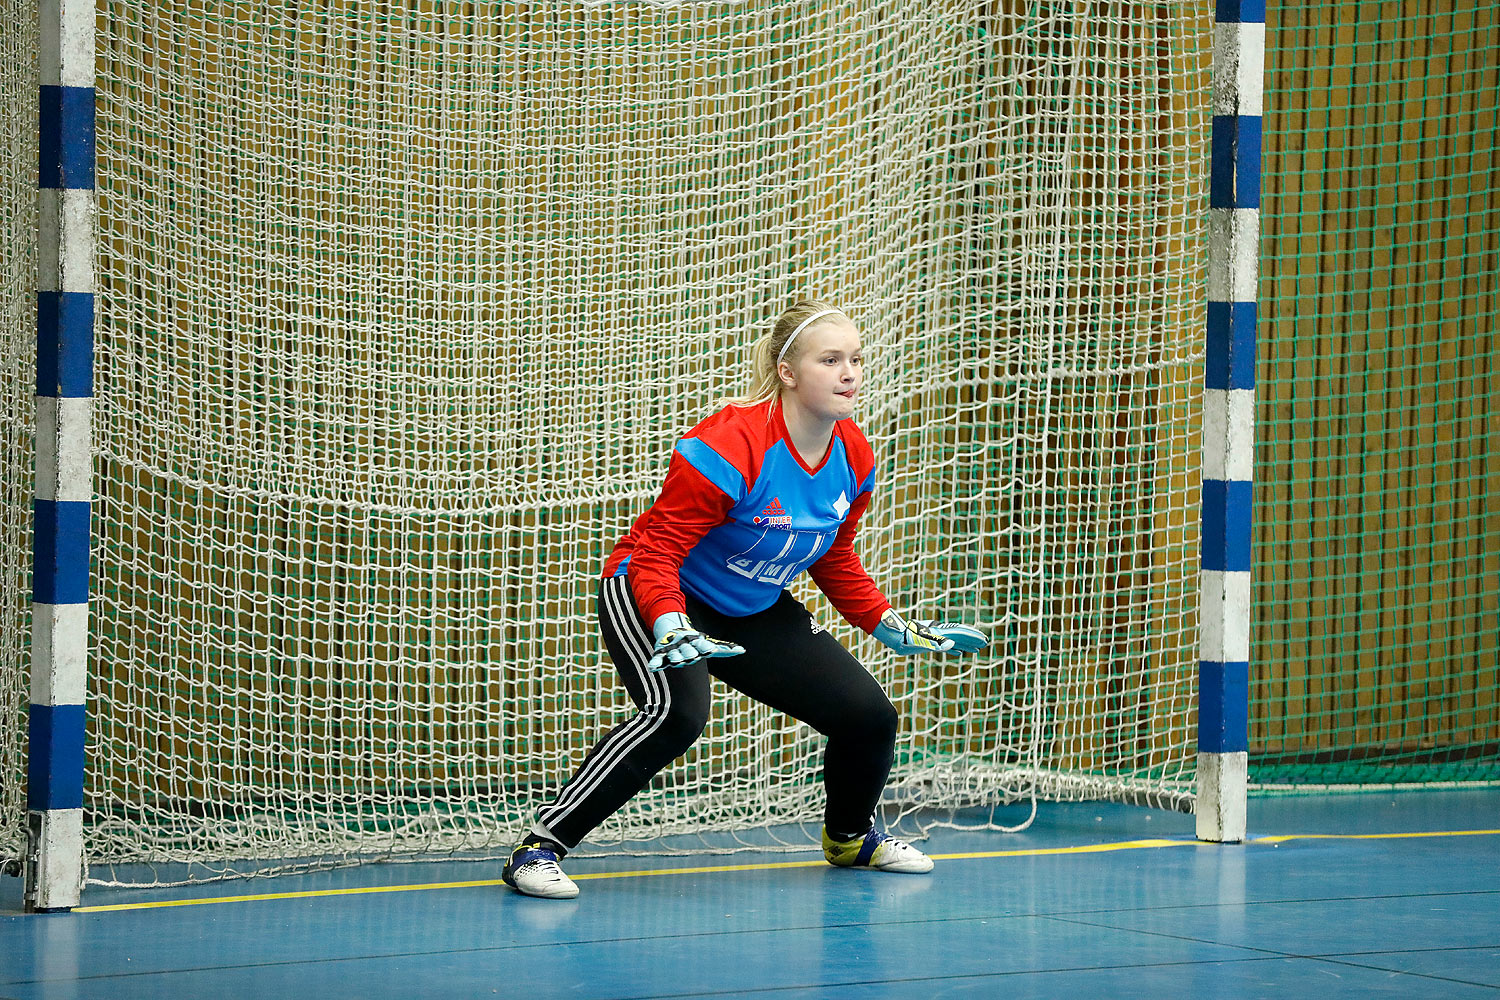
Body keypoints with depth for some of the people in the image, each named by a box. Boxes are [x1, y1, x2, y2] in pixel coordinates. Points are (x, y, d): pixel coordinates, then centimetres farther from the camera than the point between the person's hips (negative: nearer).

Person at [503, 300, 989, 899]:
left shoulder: (854, 459, -6)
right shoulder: (730, 446, -29)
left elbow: (834, 561, 13)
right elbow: (656, 552, -27)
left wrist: (890, 627, 7)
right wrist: (672, 628, -42)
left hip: (755, 610, 7)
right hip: (653, 599, -7)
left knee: (869, 715, 0)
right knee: (678, 712, -36)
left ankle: (850, 838, 35)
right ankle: (538, 849, -31)